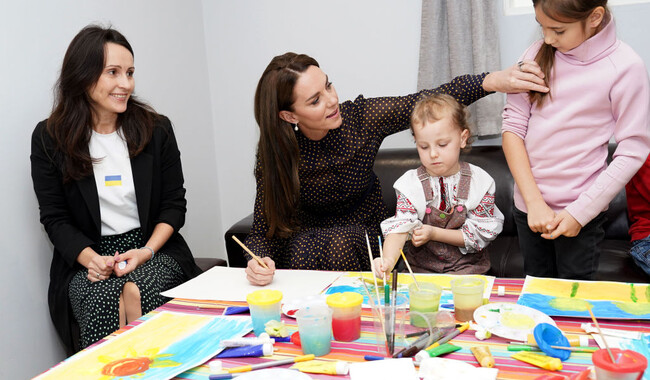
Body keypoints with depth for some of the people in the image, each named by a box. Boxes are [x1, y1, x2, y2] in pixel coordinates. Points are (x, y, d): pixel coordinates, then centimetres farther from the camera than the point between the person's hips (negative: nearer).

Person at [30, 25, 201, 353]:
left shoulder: (156, 129, 4)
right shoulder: (49, 138, 2)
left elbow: (174, 204, 5)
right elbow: (54, 218, 2)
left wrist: (146, 251, -12)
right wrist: (91, 258, -17)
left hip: (154, 252, 0)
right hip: (88, 260, 0)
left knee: (136, 293, -33)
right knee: (99, 300, -31)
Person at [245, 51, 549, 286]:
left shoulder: (359, 118, -17)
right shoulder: (277, 153, -18)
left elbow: (434, 101, -15)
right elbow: (264, 229, -14)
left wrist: (493, 81, -30)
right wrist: (258, 261, -37)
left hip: (366, 234, 1)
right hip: (310, 236, 0)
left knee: (340, 242, -32)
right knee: (302, 247, -33)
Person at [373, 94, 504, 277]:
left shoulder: (479, 181, -5)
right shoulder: (410, 183, -5)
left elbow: (480, 233, -4)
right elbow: (399, 227, -16)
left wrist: (434, 233, -15)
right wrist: (388, 260, -37)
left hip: (467, 265, -1)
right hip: (422, 265, 2)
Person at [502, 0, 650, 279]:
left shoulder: (625, 68, -12)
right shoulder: (537, 55, -2)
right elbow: (512, 127, -5)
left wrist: (580, 213, -14)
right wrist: (534, 201, -13)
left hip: (582, 211, -3)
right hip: (528, 204, 4)